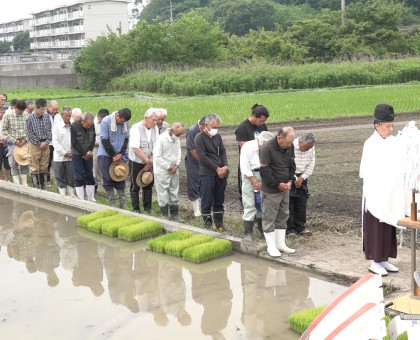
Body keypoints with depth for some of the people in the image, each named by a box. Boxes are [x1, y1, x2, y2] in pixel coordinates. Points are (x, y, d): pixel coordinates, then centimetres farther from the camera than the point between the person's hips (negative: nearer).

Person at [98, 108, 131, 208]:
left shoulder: (125, 123, 0)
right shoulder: (106, 121, -14)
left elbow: (126, 139, 4)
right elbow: (104, 140, -14)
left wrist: (121, 154, -10)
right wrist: (113, 156, -12)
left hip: (119, 155, 4)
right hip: (105, 155, -4)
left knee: (120, 180, 4)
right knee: (108, 181, -2)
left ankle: (122, 205, 9)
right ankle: (112, 205, 4)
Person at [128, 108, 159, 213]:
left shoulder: (155, 128, -1)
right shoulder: (136, 128, -18)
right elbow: (136, 148, -22)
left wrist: (151, 161, -10)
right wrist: (148, 161, -17)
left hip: (149, 162, 5)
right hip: (136, 162, -5)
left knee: (148, 185, 11)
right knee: (135, 186, 3)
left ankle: (147, 208, 23)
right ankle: (136, 209, 14)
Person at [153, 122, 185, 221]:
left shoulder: (177, 139, 4)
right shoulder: (161, 139, -18)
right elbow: (157, 157, -18)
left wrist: (176, 165, -4)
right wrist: (168, 167, -14)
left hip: (174, 171, 7)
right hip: (162, 171, -7)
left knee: (174, 192, 12)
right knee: (163, 193, 0)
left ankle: (174, 215, 21)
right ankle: (165, 216, 9)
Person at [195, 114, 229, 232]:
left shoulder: (217, 136, 14)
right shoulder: (199, 138, -7)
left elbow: (223, 152, 13)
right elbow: (202, 157, -13)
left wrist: (225, 167, -5)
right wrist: (217, 169, -12)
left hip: (221, 173, 6)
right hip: (207, 174, -6)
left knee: (219, 200, 12)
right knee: (207, 201, -1)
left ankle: (218, 224, 22)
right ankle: (208, 224, 9)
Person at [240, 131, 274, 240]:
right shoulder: (248, 147, -14)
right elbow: (245, 169, -15)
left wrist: (262, 183, -10)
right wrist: (255, 183, -12)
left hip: (264, 176, 4)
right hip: (249, 176, -3)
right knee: (249, 205, -6)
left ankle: (262, 231, 23)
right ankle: (248, 234, -3)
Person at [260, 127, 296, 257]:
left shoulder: (290, 147, 2)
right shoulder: (267, 148, -20)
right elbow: (264, 171, -18)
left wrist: (290, 181, -1)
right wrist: (278, 185, -14)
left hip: (284, 189, 7)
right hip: (270, 191, -7)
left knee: (283, 216, 14)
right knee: (269, 218, 1)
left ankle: (280, 244, 25)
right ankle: (271, 246, 10)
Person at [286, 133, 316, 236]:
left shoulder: (311, 148, -3)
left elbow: (311, 164, 3)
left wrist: (302, 178, -7)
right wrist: (294, 180, -18)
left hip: (302, 177, 6)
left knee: (302, 202, 8)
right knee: (288, 203, -4)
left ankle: (300, 227, 17)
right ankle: (289, 229, 4)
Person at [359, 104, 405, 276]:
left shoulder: (393, 142, 5)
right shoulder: (370, 145, -14)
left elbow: (396, 168, 11)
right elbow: (366, 173, -13)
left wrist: (399, 191, 7)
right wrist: (370, 198, -15)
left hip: (391, 194, 6)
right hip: (376, 195, -6)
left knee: (389, 229, 12)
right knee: (375, 228, 2)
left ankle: (384, 259, 23)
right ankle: (374, 262, 11)